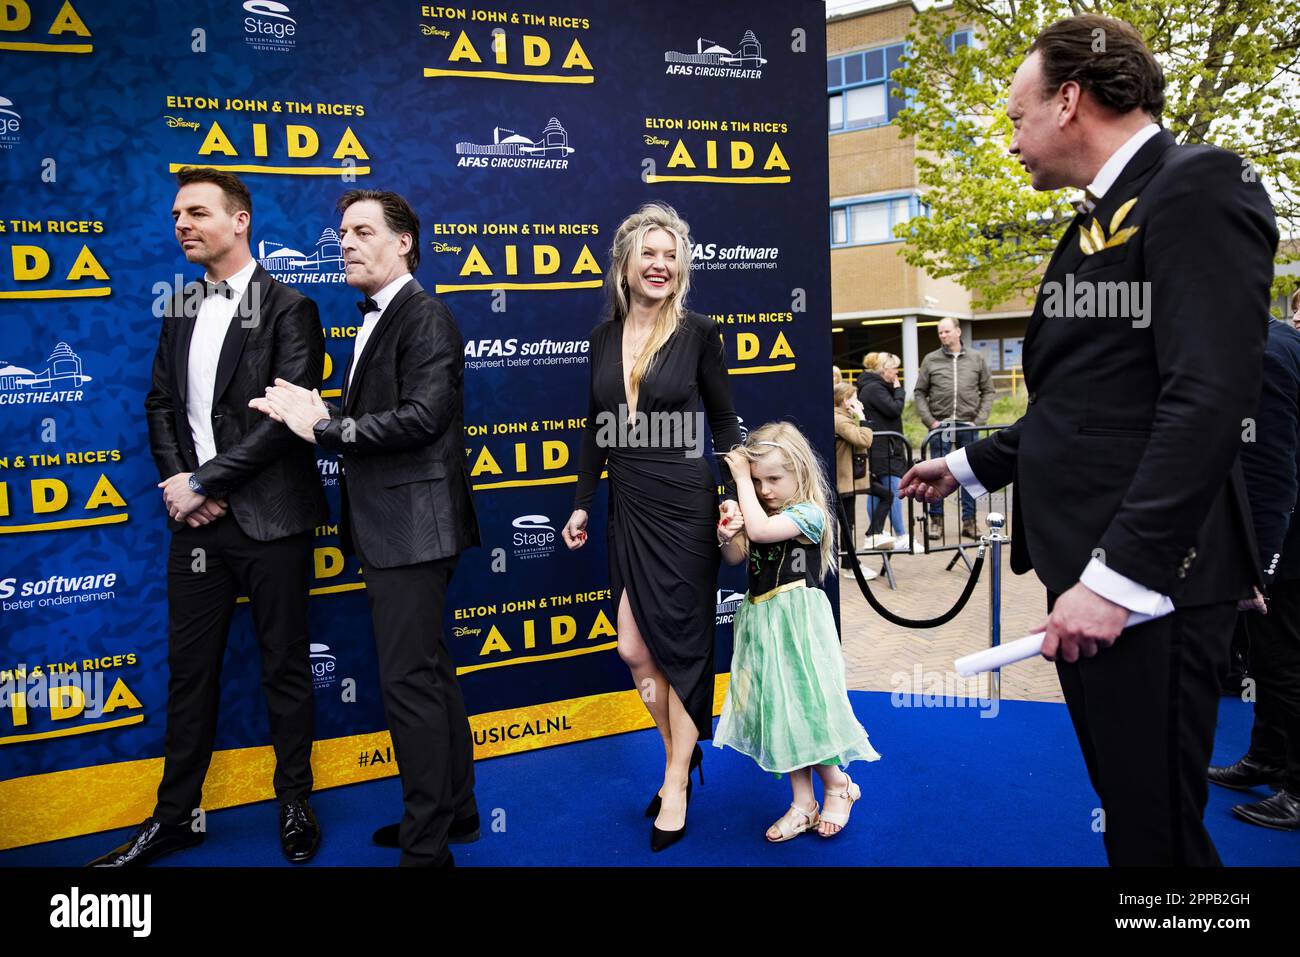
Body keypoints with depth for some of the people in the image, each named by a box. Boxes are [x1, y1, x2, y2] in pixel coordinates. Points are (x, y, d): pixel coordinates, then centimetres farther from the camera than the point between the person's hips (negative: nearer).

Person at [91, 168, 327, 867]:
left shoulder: (287, 309, -7)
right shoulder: (179, 310, 13)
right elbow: (162, 404, 13)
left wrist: (204, 483, -14)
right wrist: (175, 478, -5)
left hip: (268, 520, -5)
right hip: (197, 519, 6)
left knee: (285, 667, 8)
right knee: (189, 669, 13)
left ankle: (295, 804, 25)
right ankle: (175, 815, 27)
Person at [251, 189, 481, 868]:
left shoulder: (424, 316, -11)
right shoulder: (375, 320, 18)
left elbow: (421, 417, -23)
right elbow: (373, 420, 15)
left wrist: (323, 427, -16)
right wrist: (321, 417, -4)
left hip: (413, 525, -10)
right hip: (388, 529, 10)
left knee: (410, 680, -4)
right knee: (430, 673, 17)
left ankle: (426, 844, 8)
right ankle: (453, 810, 32)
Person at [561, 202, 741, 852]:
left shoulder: (699, 334, -5)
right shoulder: (604, 336, 7)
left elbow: (724, 423, 0)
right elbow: (595, 428, 12)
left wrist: (733, 495, -12)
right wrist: (582, 504, 11)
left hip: (684, 506, -4)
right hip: (628, 508, 5)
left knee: (681, 644, 4)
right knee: (633, 649, 7)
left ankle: (677, 785, 20)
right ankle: (682, 753, 32)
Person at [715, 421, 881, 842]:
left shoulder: (809, 513, -13)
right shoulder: (761, 515, 10)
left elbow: (759, 529, -26)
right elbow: (736, 558, 9)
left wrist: (740, 477, -17)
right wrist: (727, 537, -14)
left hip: (796, 622, -7)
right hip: (762, 623, 7)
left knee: (800, 703, -4)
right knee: (778, 707, 9)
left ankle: (837, 784, 21)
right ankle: (803, 803, 20)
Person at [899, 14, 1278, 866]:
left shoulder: (1196, 187, -10)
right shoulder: (1101, 220, 19)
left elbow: (1210, 398, -21)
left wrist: (1120, 575, -24)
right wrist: (968, 466, 30)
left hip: (1144, 582, -9)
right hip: (1090, 572, 9)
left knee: (1157, 826, 1)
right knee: (1126, 804, 18)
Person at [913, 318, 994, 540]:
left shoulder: (976, 359, 7)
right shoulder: (930, 360, 4)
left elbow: (988, 391, 9)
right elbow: (919, 393, 4)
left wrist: (980, 419, -2)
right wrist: (930, 421, -6)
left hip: (968, 426, 1)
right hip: (940, 426, -1)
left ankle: (969, 521, 14)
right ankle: (936, 520, 11)